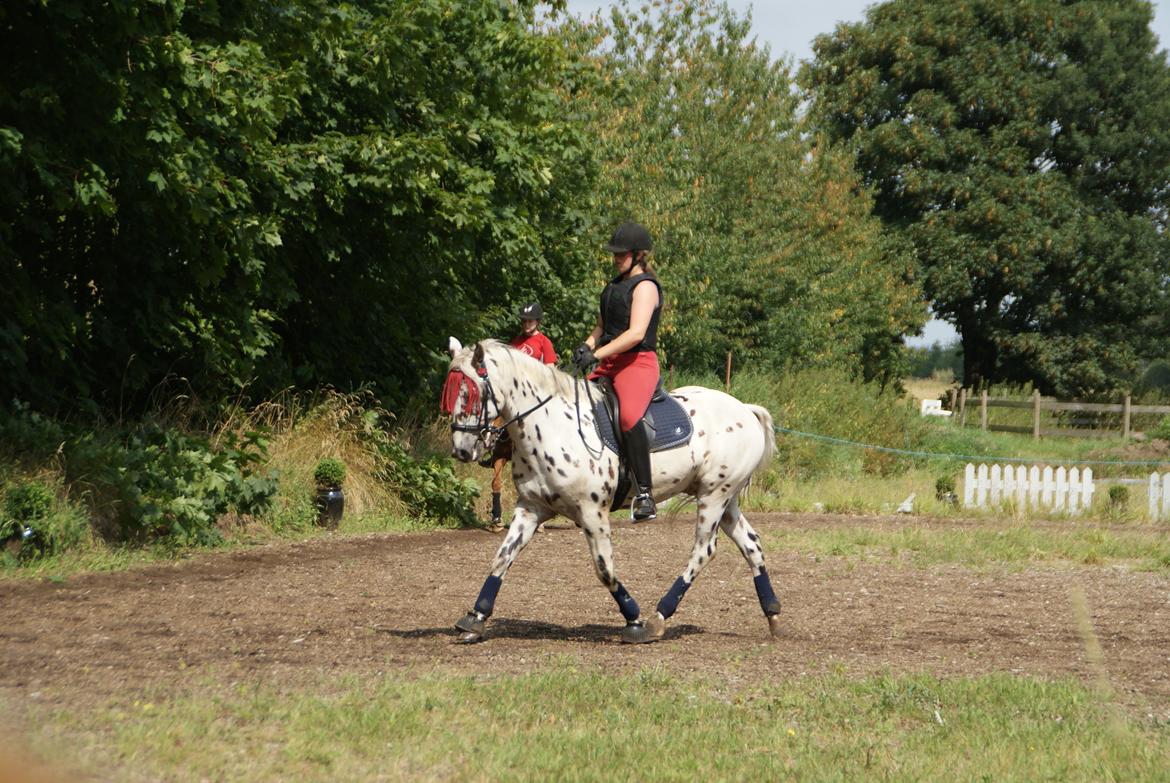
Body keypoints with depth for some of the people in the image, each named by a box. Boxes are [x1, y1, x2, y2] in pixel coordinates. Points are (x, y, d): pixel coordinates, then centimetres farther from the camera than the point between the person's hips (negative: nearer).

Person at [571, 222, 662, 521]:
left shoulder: (645, 286, -8)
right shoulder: (616, 284, 20)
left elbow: (636, 333, -20)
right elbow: (603, 324, 27)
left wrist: (597, 354, -24)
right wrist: (587, 345, 5)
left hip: (638, 363, -10)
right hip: (609, 364, 10)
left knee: (629, 417, -34)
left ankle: (645, 494, -36)